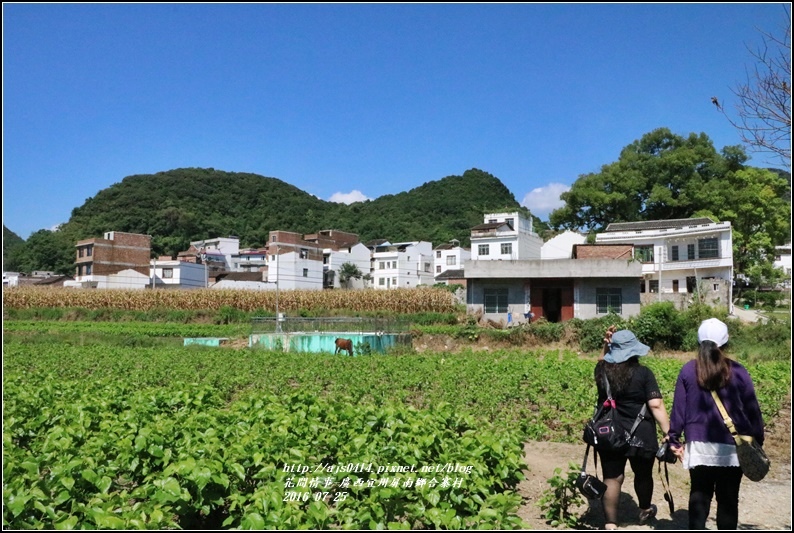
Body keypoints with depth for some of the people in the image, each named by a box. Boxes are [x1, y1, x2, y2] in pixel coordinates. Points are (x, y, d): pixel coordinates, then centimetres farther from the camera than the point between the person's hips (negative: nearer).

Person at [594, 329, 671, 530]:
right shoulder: (643, 373, -13)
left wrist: (606, 346, 9)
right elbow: (656, 405, -18)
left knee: (612, 479, 6)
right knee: (643, 474, 22)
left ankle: (610, 524, 7)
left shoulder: (602, 371, -2)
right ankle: (645, 510, 46)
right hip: (640, 435, -2)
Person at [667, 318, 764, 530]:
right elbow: (752, 409, 1)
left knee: (699, 496, 11)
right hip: (732, 447, 0)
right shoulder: (737, 371, -5)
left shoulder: (688, 370, -2)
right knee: (728, 499, 11)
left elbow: (679, 408, 0)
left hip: (699, 446, 1)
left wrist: (674, 439, 8)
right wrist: (758, 441, 12)